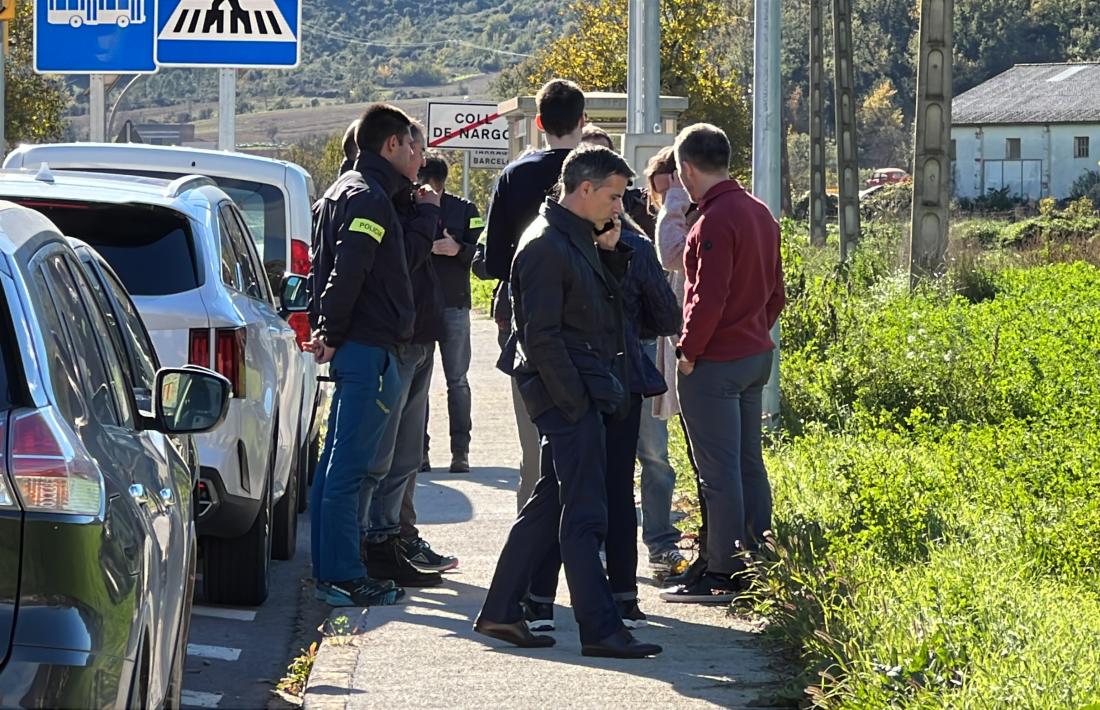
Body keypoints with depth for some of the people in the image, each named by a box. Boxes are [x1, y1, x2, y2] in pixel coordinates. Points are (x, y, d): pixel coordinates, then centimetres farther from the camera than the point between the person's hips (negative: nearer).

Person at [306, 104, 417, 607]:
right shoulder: (369, 197, -13)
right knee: (347, 469, -9)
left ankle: (330, 570, 18)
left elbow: (330, 267, 22)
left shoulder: (342, 192, 19)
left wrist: (326, 330, 15)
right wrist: (333, 334, -15)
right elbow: (348, 271, -22)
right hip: (369, 348, -11)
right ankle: (341, 577, -8)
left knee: (337, 465, 13)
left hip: (351, 346, 11)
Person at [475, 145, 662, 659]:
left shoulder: (579, 239, 14)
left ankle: (500, 612, 19)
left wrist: (611, 252, 4)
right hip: (569, 394, -10)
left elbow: (600, 303, 20)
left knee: (549, 506, 13)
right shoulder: (546, 246, -16)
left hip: (583, 392, 10)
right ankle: (600, 629, -7)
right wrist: (573, 400, -18)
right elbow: (541, 335, -19)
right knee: (584, 515, -8)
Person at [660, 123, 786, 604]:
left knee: (718, 470, -4)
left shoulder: (716, 221, -18)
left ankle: (722, 576, -2)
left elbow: (708, 298, -22)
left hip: (714, 363, -9)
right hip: (756, 355, 9)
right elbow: (775, 292, 17)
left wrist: (688, 352, -13)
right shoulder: (759, 213, 11)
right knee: (749, 463, 14)